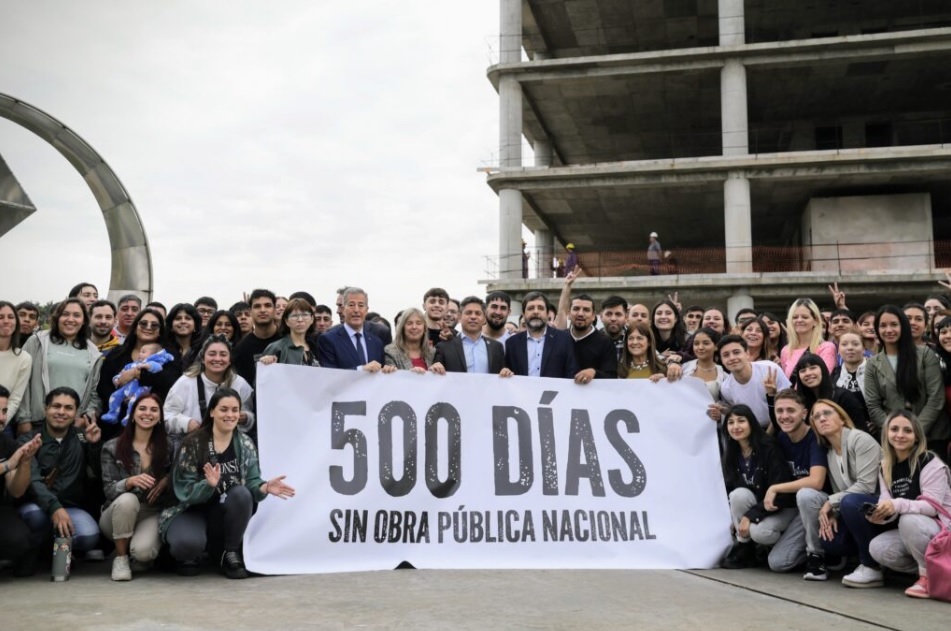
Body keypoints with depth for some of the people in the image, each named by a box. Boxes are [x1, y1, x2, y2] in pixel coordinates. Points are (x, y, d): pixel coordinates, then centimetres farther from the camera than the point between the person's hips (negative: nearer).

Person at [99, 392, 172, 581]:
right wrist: (130, 482, -29)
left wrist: (167, 481, -10)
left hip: (152, 514, 0)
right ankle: (120, 557, -12)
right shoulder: (112, 447, -3)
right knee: (127, 499, -35)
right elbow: (108, 490, -8)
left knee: (142, 551, -30)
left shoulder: (167, 447, 1)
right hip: (119, 513, 0)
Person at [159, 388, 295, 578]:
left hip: (226, 513, 3)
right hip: (194, 510, -3)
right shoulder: (193, 444, -11)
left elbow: (252, 482, -6)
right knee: (188, 543, -35)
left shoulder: (245, 444, 0)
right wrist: (209, 484, -35)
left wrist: (265, 487, -30)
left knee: (242, 493, -30)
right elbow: (185, 490, -15)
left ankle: (230, 553, -10)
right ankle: (188, 555, 6)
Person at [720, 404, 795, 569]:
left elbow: (779, 493, -23)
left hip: (783, 508, -5)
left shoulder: (769, 449, -20)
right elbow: (730, 491, 2)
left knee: (758, 532, -34)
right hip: (756, 505, 5)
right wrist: (733, 519, -13)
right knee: (739, 494, -28)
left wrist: (750, 516, -26)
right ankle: (743, 547, -13)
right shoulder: (731, 455, -1)